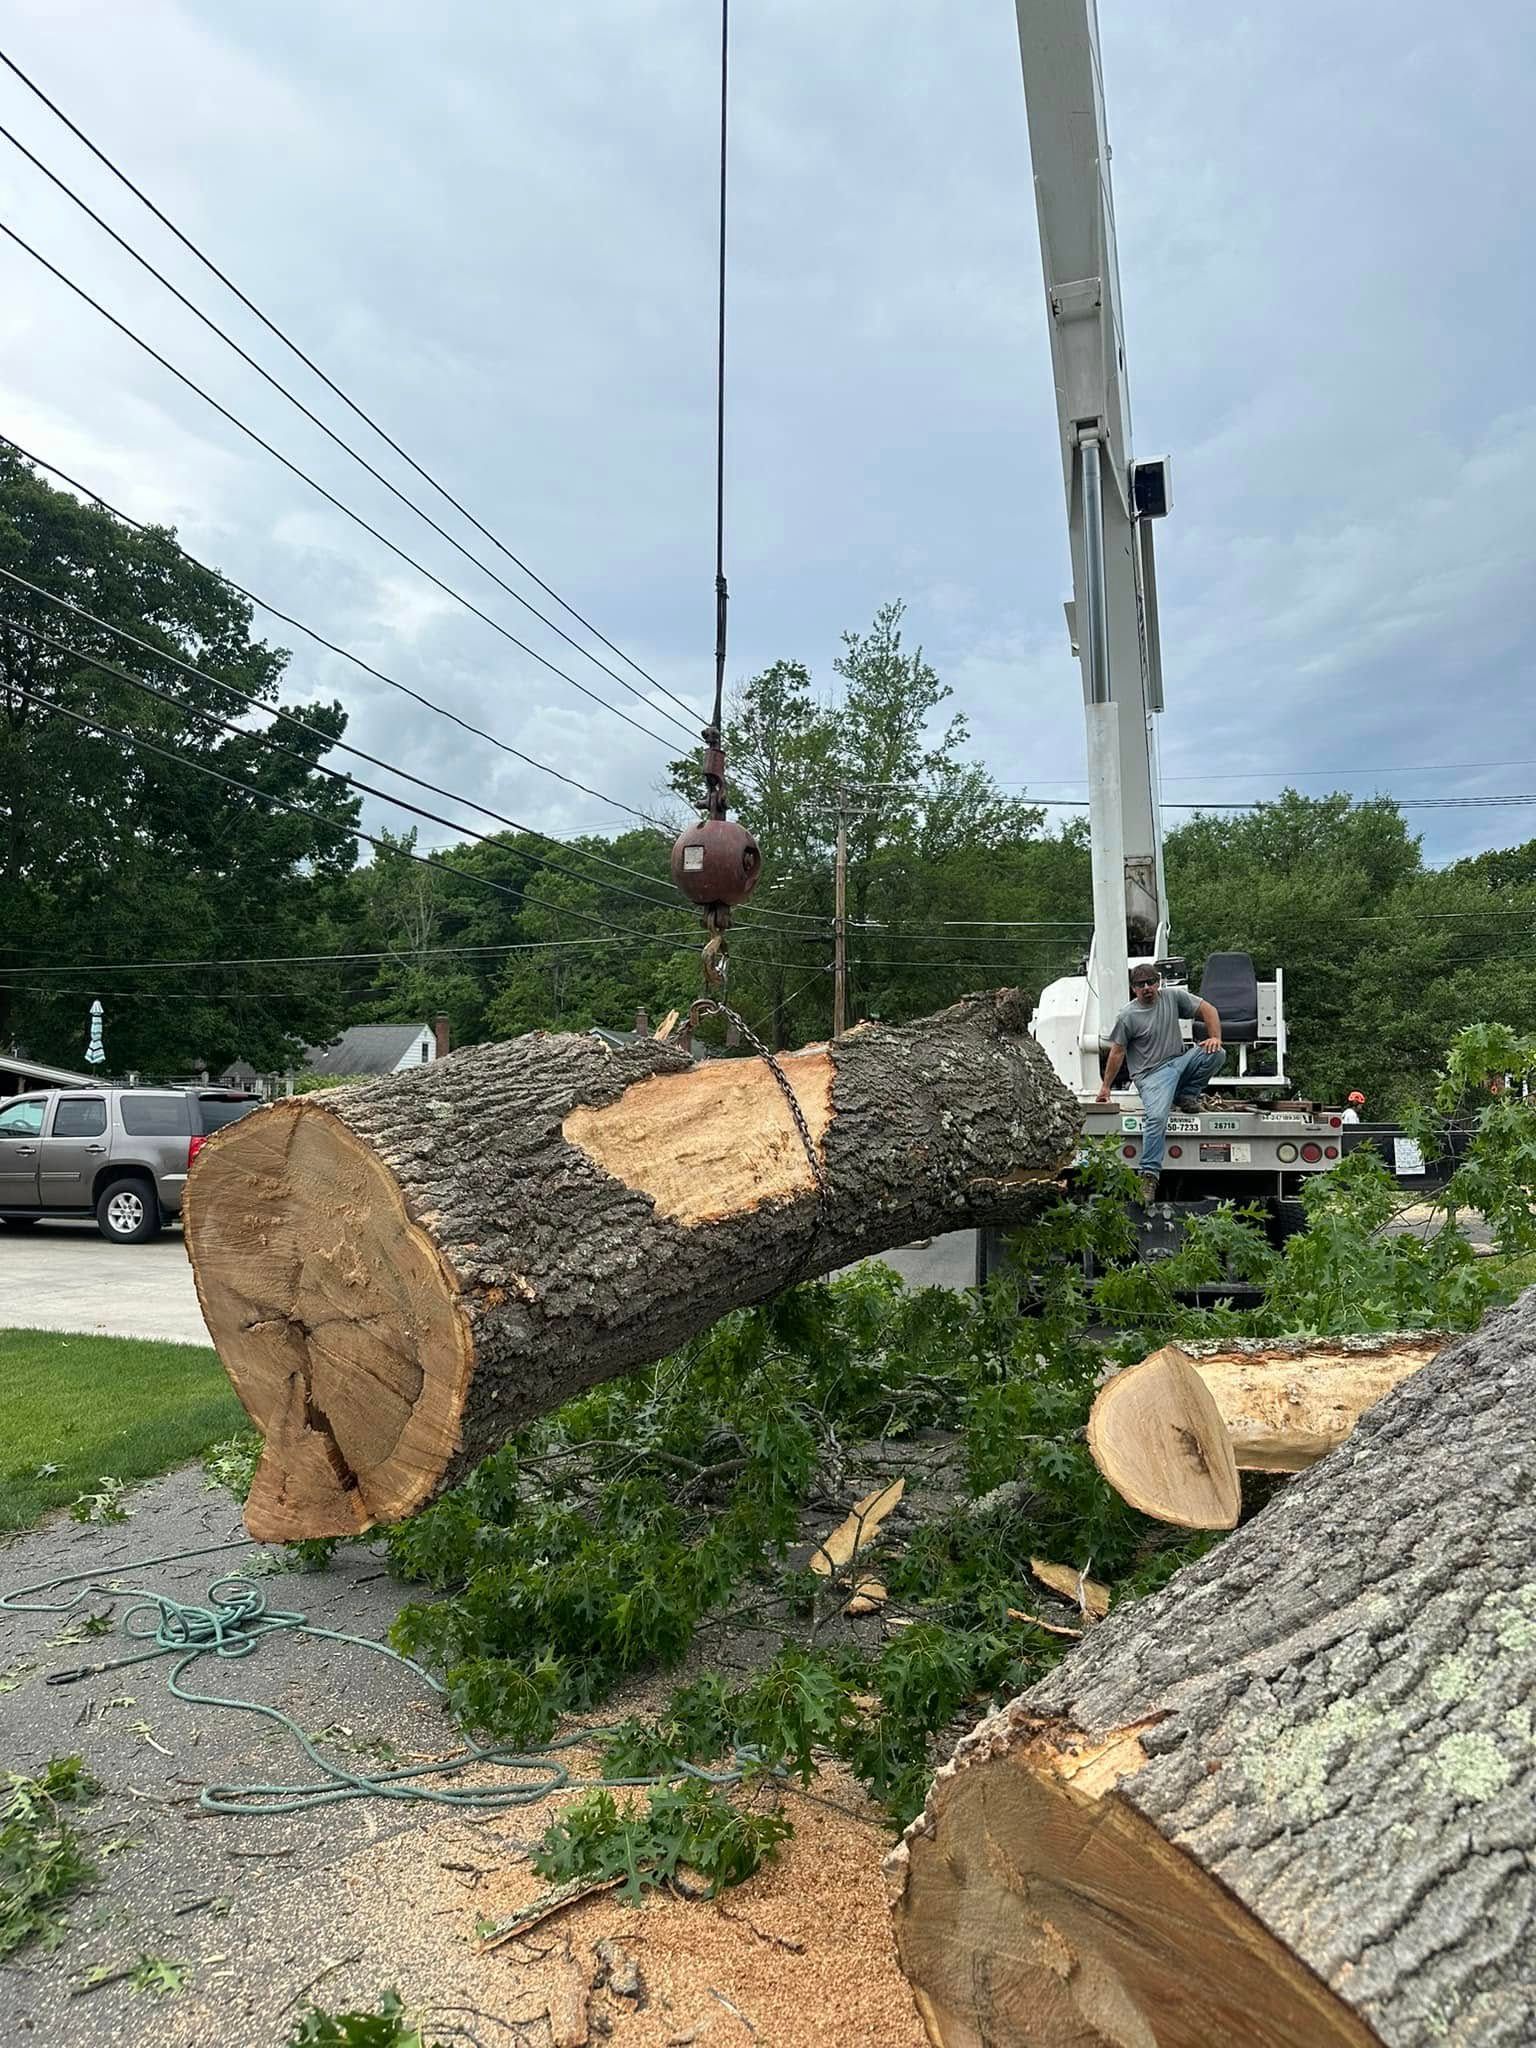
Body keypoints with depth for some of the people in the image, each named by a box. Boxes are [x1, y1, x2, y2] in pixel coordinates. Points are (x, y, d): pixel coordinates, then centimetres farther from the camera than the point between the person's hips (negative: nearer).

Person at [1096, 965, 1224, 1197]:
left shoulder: (1173, 997, 5)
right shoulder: (1127, 1017, -5)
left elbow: (1208, 1010, 8)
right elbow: (1117, 1052, -1)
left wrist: (1215, 1037, -9)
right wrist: (1106, 1086, 0)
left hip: (1180, 1061, 5)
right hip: (1152, 1073, -5)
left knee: (1216, 1055, -19)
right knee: (1156, 1116, -28)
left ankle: (1186, 1095, 1)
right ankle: (1149, 1174, -27)